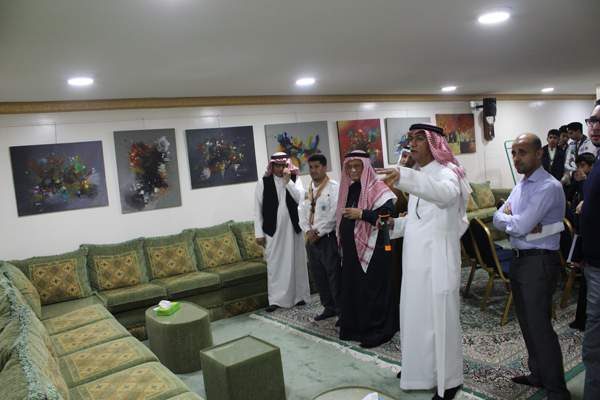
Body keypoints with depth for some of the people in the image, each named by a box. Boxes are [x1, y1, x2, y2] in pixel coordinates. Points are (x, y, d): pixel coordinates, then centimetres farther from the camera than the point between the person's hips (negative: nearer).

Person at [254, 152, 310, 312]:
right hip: (273, 230, -1)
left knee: (297, 261, 8)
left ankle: (300, 295, 22)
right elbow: (258, 209, 0)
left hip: (293, 228, 1)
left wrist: (288, 181, -16)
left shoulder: (295, 179, 4)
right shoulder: (263, 182, 0)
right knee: (274, 263, 2)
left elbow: (302, 199, -12)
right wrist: (259, 233, -4)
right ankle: (275, 299, 12)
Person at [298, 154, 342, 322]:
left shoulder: (334, 188, -7)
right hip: (312, 239, 7)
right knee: (318, 276, 13)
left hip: (329, 238, -7)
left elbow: (334, 215, -14)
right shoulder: (307, 190, 14)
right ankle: (329, 308, 28)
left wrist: (318, 233, -12)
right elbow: (302, 212, 13)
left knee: (335, 276, -4)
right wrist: (308, 231, -3)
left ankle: (342, 311, 10)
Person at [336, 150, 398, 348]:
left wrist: (362, 214, -22)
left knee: (373, 289, -2)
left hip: (372, 249, -7)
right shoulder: (349, 189, 14)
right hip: (351, 249, 8)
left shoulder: (377, 188, -8)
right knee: (353, 286, 11)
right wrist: (342, 243, 19)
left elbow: (388, 214, -19)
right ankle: (357, 328, 25)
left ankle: (378, 331, 11)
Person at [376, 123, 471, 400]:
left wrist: (403, 177, -55)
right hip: (415, 258, 9)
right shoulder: (419, 175, 16)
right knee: (415, 313, 17)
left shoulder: (446, 172, -13)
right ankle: (422, 369, 35)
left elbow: (445, 193, -40)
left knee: (440, 317, 2)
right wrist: (396, 224, 3)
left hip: (437, 259, -8)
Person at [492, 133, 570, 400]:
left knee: (540, 327, -5)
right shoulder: (520, 186, 12)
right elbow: (498, 220, 6)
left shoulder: (549, 187, -17)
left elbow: (520, 226, -24)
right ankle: (538, 375, 33)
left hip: (539, 262, -9)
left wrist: (506, 217, -4)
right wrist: (520, 222, -14)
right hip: (518, 259, 9)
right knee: (526, 323, 18)